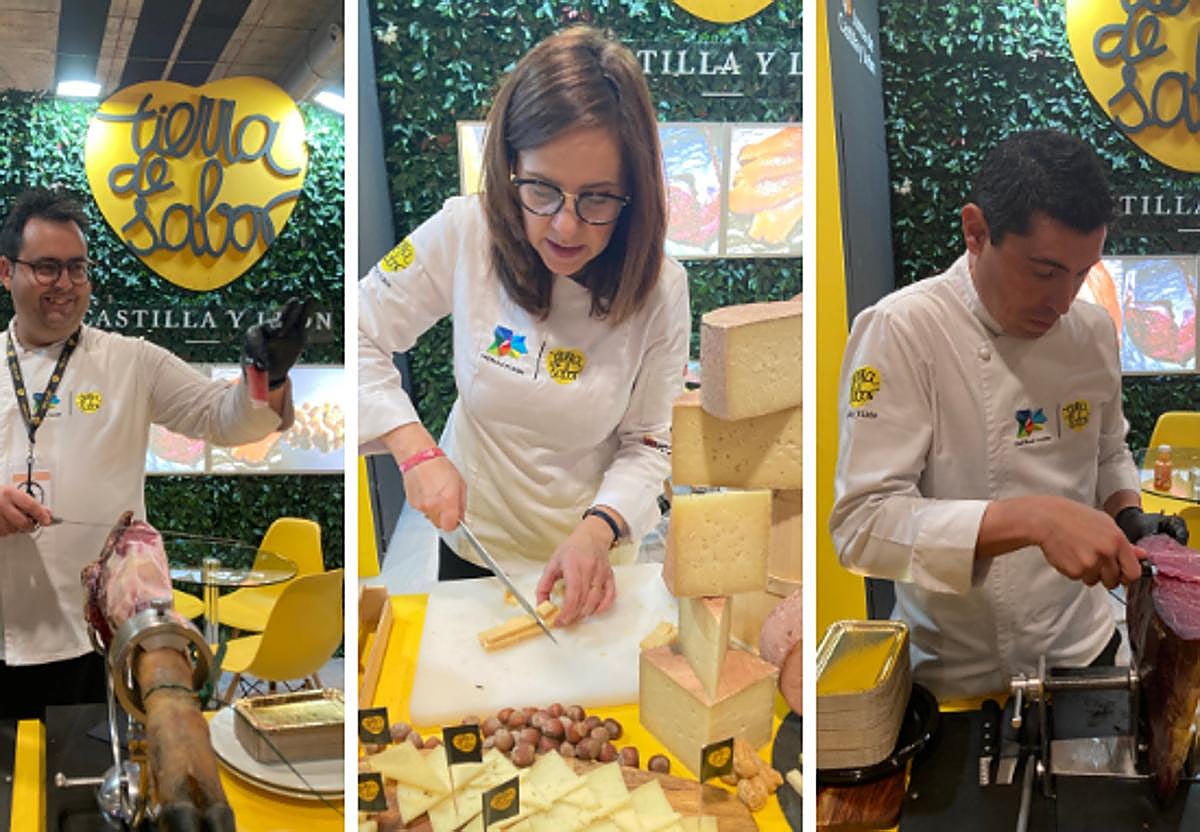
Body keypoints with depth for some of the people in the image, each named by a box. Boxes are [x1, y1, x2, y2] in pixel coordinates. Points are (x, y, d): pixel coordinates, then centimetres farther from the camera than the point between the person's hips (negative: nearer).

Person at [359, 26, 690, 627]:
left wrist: (597, 532, -30)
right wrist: (416, 451, -23)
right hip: (473, 538, 1)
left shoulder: (659, 290, -20)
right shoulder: (463, 235, -21)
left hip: (588, 553, 0)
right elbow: (360, 336, -11)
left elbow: (646, 445, -12)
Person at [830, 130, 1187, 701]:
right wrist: (1035, 519, -36)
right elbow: (862, 525, -26)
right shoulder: (899, 332, -20)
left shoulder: (1093, 330, -1)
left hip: (1085, 650, 5)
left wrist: (1128, 517, -6)